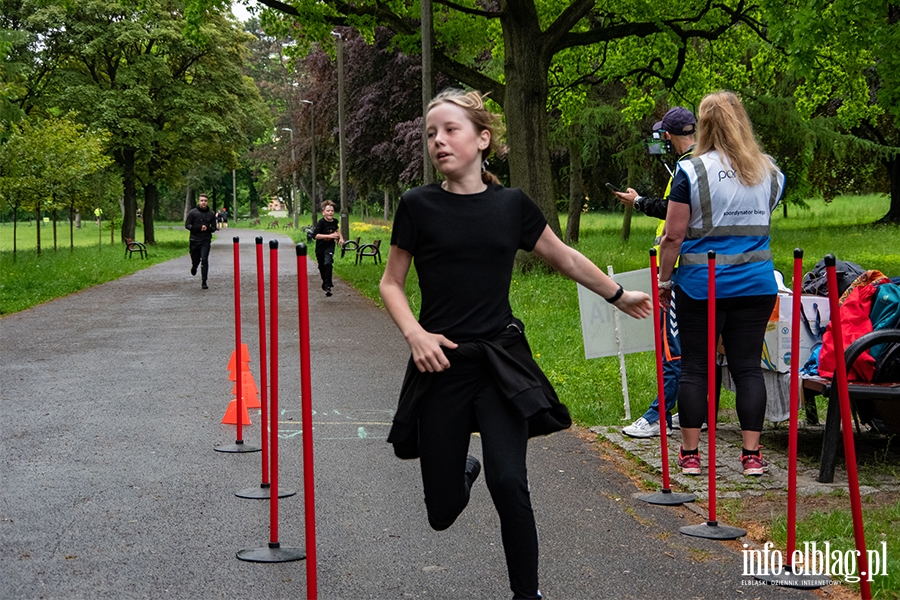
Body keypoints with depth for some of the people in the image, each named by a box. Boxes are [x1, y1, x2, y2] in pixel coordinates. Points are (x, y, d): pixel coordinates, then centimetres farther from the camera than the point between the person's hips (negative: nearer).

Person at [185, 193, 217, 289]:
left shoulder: (211, 214, 6)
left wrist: (207, 228, -13)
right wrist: (198, 228, -16)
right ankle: (194, 267, 47)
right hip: (194, 239, 0)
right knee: (195, 259, 8)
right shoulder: (192, 212, 1)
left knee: (204, 260, -12)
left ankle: (204, 281, -8)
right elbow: (187, 225, 0)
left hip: (206, 240, 0)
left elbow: (214, 227, 10)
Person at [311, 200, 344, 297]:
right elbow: (315, 235, -30)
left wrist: (340, 238, 10)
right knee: (322, 266, 15)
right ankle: (325, 282, 44)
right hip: (320, 248, -1)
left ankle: (328, 286, -21)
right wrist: (329, 235, -33)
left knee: (328, 263, -23)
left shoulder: (335, 221, -3)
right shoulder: (321, 222, -18)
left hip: (330, 246, 1)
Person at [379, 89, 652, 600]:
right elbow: (392, 283, 6)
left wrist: (619, 295, 25)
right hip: (440, 365, 0)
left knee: (509, 485, -17)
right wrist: (414, 333, -12)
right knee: (443, 512, 3)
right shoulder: (419, 205, -2)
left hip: (500, 361, 0)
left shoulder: (512, 204, 2)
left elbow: (566, 258, 17)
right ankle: (462, 471, 41)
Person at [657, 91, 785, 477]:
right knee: (748, 366, 7)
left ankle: (690, 454, 10)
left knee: (694, 367, 5)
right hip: (756, 283, 3)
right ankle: (751, 454, 7)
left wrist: (664, 279, 0)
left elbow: (674, 235, -9)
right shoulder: (770, 173, 5)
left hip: (701, 284, -3)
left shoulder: (691, 171, -9)